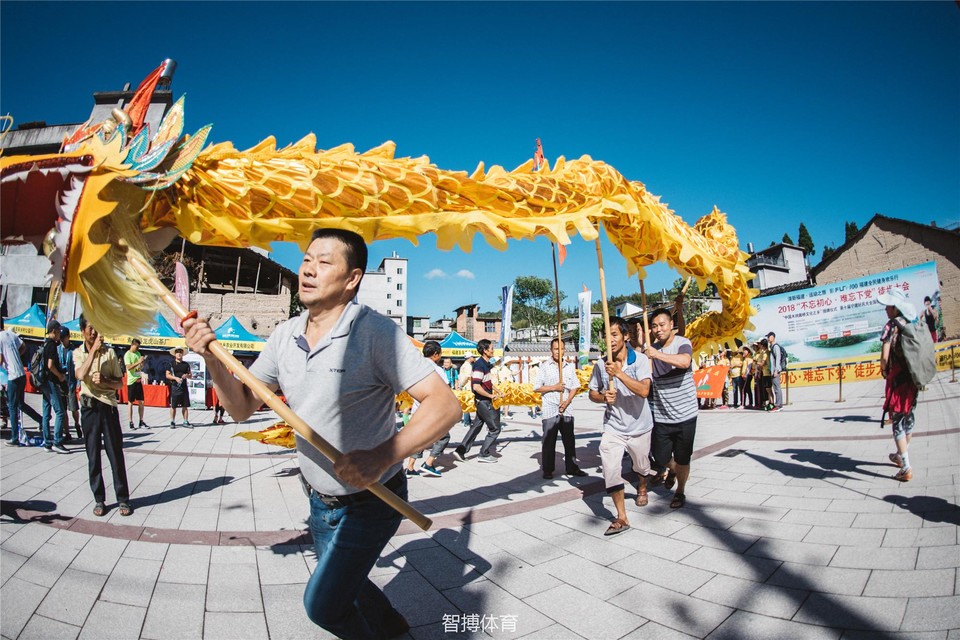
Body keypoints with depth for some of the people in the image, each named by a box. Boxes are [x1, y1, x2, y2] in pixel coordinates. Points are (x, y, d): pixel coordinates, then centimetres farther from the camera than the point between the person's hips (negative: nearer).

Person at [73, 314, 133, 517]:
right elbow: (81, 375, -17)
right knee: (93, 455, 6)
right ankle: (99, 499, 17)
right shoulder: (78, 353, 5)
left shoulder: (109, 352, 4)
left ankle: (123, 499, 8)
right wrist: (94, 349, -16)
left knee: (116, 453, 0)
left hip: (108, 406, 0)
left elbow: (119, 383, 5)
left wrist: (104, 380, -15)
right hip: (89, 407, 1)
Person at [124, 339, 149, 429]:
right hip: (131, 381, -6)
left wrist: (142, 362, -1)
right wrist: (138, 362, -23)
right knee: (130, 402, 0)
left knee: (141, 402, 6)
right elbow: (129, 367, -19)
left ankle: (141, 422, 12)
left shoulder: (138, 353, 13)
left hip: (139, 380, 6)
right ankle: (131, 423, 5)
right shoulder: (127, 355, -7)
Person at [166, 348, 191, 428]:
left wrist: (187, 375, -6)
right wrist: (175, 378, -18)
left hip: (184, 387, 3)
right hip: (175, 387, -3)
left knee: (185, 406, 5)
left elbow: (190, 376, 17)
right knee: (173, 406, 0)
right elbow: (167, 375, -2)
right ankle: (172, 422, 9)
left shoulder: (186, 364, 13)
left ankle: (186, 422, 11)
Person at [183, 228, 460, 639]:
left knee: (322, 604, 5)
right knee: (341, 581, 27)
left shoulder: (374, 331, -27)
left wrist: (382, 456, -44)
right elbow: (242, 407, 2)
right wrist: (212, 359, -15)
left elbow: (445, 404, -32)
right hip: (320, 500, 8)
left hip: (368, 502, -7)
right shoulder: (285, 336, -3)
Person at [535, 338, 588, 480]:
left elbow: (575, 387, 8)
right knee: (549, 441, 1)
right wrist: (554, 387, -11)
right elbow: (536, 388, -2)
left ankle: (572, 467, 22)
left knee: (569, 440, 10)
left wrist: (567, 401, -6)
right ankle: (547, 470, 11)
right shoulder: (545, 367, 1)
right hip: (550, 410, -3)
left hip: (566, 410, 3)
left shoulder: (569, 367, 9)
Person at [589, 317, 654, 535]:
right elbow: (592, 393, 5)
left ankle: (642, 487, 57)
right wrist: (603, 397, -17)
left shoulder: (640, 360, -16)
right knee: (610, 468, -17)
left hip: (639, 427, -1)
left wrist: (619, 373, -35)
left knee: (642, 466, 22)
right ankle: (621, 518, -5)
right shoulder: (601, 365, -8)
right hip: (613, 427, 1)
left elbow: (644, 390, -30)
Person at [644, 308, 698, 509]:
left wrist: (657, 354, -47)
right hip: (661, 415, 4)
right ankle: (672, 470, 48)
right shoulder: (651, 348, 2)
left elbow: (684, 361, -35)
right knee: (661, 456, 13)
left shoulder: (682, 343, -11)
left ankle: (680, 492, 34)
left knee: (682, 459, 9)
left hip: (685, 413, -3)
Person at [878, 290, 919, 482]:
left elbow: (884, 357, -21)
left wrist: (884, 371, -3)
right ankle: (902, 456, 40)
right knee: (908, 417, 21)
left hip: (897, 378, -7)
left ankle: (906, 468, -1)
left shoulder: (892, 325, -15)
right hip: (913, 377, 7)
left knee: (897, 422, -2)